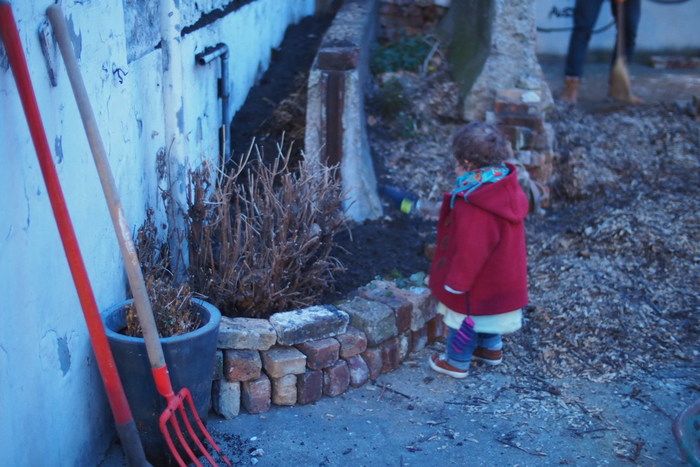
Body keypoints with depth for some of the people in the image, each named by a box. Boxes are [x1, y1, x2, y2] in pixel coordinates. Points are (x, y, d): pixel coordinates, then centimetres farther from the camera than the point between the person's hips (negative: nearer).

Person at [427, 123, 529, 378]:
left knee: (465, 317, 11)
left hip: (478, 283, -9)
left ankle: (456, 361, 29)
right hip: (502, 276, 9)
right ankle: (491, 348, 47)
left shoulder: (474, 206, -34)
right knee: (485, 311, 28)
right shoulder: (507, 186, -5)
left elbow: (470, 250, -29)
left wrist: (455, 283, -17)